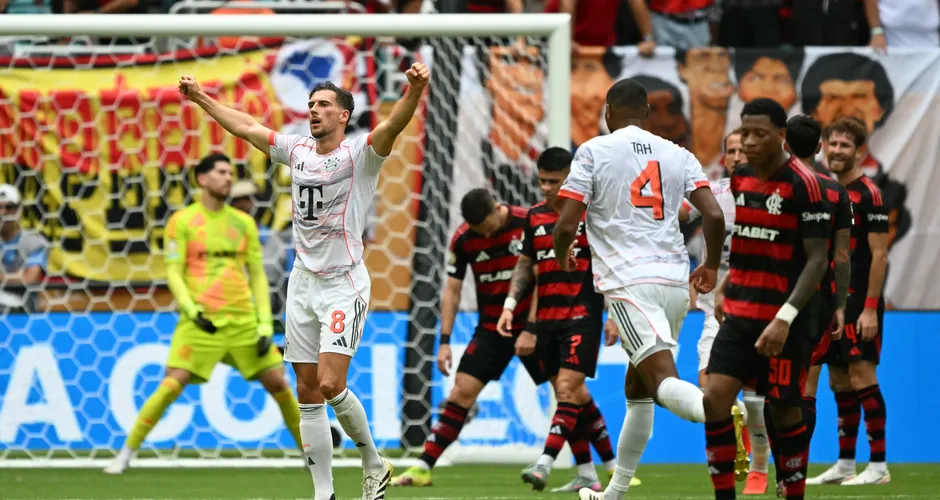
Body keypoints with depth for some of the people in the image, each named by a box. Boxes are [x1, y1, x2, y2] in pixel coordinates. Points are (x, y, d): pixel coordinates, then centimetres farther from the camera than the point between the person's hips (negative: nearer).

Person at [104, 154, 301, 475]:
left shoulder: (243, 223, 11)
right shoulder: (182, 221, 0)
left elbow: (257, 275, 12)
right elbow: (173, 272, -3)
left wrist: (265, 322, 3)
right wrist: (190, 308, -18)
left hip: (243, 319, 3)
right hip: (201, 319, -3)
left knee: (278, 383, -1)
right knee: (172, 385, -15)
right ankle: (126, 453, -4)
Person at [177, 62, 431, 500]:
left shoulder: (359, 153, -7)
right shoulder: (297, 150, 10)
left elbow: (394, 124, -26)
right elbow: (246, 127, 21)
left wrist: (415, 90, -45)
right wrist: (200, 99, 25)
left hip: (344, 286, -6)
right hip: (302, 284, 6)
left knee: (331, 385, -16)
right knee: (308, 393, 4)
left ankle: (374, 464, 8)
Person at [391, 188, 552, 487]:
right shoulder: (463, 239, -4)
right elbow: (452, 290, 2)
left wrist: (530, 330, -17)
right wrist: (444, 341, -5)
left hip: (533, 326, -2)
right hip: (491, 328, 2)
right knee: (462, 392, -8)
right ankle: (423, 468, -6)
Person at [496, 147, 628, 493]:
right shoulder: (535, 217, 10)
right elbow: (525, 264, 19)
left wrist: (613, 315, -7)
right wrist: (510, 304, 7)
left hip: (582, 314, -6)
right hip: (548, 318, 6)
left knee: (568, 388, -15)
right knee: (571, 394, 8)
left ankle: (544, 465, -24)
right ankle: (587, 473, 14)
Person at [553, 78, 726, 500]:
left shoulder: (593, 152, 2)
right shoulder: (677, 155, 13)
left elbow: (566, 225, -4)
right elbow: (714, 215, 3)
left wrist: (562, 255, 19)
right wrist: (712, 266, 21)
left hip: (629, 281, -6)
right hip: (675, 281, 6)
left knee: (663, 377, -19)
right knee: (637, 389, 19)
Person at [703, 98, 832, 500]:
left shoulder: (803, 185, -13)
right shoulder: (739, 179, 8)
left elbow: (817, 259, -15)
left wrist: (785, 318, -23)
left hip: (784, 320, -5)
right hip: (739, 315, 5)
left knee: (784, 408, 1)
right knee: (715, 399, -9)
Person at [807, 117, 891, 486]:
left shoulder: (868, 194, -9)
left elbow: (879, 254, -13)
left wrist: (870, 308, -18)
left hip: (859, 303, -8)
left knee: (861, 377, -10)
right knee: (840, 382, 9)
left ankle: (878, 466, -7)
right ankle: (845, 464, 14)